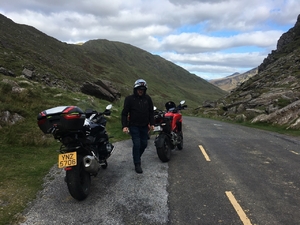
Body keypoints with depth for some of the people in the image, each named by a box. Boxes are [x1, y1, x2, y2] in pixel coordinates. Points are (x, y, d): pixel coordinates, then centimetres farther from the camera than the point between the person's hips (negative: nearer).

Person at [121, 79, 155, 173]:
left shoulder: (148, 98, 3)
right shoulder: (129, 99, -7)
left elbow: (151, 112, 11)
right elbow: (124, 113, -7)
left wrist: (152, 123, 4)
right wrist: (124, 126, -15)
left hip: (144, 126, 4)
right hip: (134, 126, -4)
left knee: (144, 144, 10)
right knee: (136, 144, -8)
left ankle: (137, 157, 35)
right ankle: (137, 164, 3)